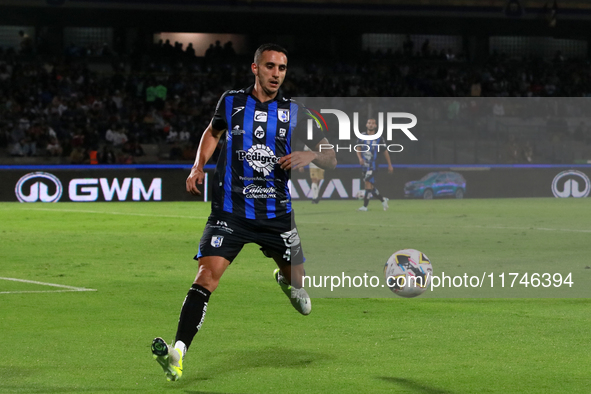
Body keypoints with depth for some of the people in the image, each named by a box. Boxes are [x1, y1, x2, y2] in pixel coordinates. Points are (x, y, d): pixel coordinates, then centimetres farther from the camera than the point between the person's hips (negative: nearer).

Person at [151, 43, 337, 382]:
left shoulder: (295, 113, 1)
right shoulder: (231, 103, 3)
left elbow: (331, 159, 4)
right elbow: (213, 132, 24)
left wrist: (311, 155, -19)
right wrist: (199, 167, 8)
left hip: (277, 211, 2)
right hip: (230, 210, -2)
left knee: (297, 276, 14)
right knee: (208, 274, -20)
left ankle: (286, 279, 56)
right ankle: (178, 352, -25)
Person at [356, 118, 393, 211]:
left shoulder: (378, 138, -1)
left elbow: (385, 151, 6)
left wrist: (390, 165, 8)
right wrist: (360, 158, -9)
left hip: (372, 165, -4)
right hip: (364, 165, 4)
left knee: (368, 183, -16)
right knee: (370, 186, 8)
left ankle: (365, 206, -13)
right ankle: (383, 199, 28)